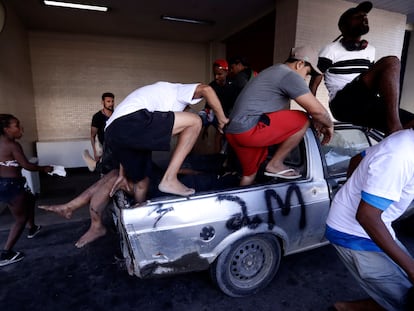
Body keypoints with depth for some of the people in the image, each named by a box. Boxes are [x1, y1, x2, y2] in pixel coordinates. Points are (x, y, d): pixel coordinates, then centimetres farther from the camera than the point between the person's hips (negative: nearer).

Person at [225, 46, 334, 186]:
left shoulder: (275, 71, 26)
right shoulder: (290, 75, -6)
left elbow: (284, 109, 27)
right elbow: (318, 110, -10)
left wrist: (316, 121, 20)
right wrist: (329, 125, 12)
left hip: (234, 130, 10)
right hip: (249, 129, -10)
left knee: (249, 174, 24)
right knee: (302, 121, -4)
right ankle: (275, 164, 3)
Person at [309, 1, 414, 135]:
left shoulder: (370, 50, 23)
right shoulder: (331, 50, 3)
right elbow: (314, 83, -1)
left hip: (366, 105, 6)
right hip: (343, 104, -6)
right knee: (391, 62, -23)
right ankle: (395, 127, -31)